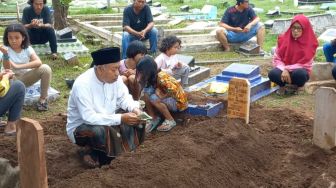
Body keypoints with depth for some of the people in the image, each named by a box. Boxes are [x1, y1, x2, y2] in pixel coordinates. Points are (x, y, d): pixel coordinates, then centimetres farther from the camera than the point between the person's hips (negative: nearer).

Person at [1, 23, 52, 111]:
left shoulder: (27, 48, -10)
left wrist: (18, 66, -36)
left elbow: (38, 62, -28)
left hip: (27, 78, 2)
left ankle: (43, 98, -10)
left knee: (45, 68, -25)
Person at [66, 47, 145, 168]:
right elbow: (89, 118, -34)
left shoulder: (114, 77, -10)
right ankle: (96, 154, -4)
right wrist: (120, 118, -36)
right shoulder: (82, 84, -30)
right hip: (81, 126, -7)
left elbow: (123, 97, 2)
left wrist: (134, 108, -21)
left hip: (108, 121, 8)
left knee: (134, 120, -8)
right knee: (103, 131, -37)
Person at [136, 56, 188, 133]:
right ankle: (154, 118, -6)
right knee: (146, 91, -16)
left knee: (154, 98, -32)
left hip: (178, 101, -8)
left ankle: (170, 120, -15)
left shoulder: (161, 77, -31)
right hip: (167, 98, 8)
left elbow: (174, 92, -29)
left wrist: (161, 94, -23)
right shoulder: (151, 77, -8)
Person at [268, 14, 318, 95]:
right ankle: (282, 85, 4)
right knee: (272, 74, -32)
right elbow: (276, 59, -2)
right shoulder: (283, 39, -4)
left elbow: (305, 64, -11)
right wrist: (284, 70, -20)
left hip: (300, 71, -1)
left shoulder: (310, 43, -10)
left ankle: (296, 86, 0)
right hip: (284, 69, 1)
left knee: (299, 74, -37)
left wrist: (288, 68, -19)